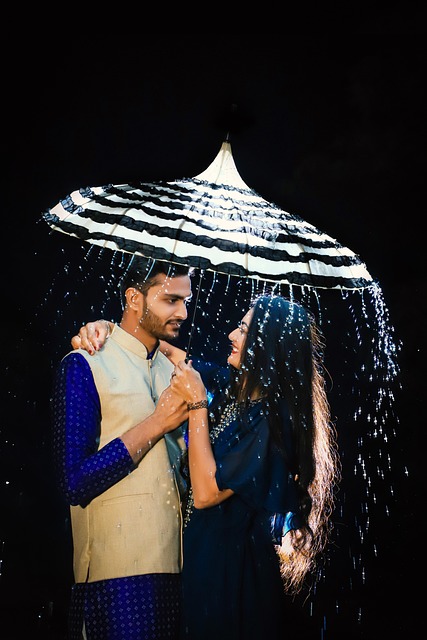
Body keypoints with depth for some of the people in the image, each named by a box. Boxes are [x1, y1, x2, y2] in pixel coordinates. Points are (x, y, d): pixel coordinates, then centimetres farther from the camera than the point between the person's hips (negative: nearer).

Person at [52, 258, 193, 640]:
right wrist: (157, 423, -14)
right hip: (120, 569, -6)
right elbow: (75, 482, -15)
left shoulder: (174, 369, 13)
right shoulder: (85, 365, -7)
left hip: (177, 562, 6)